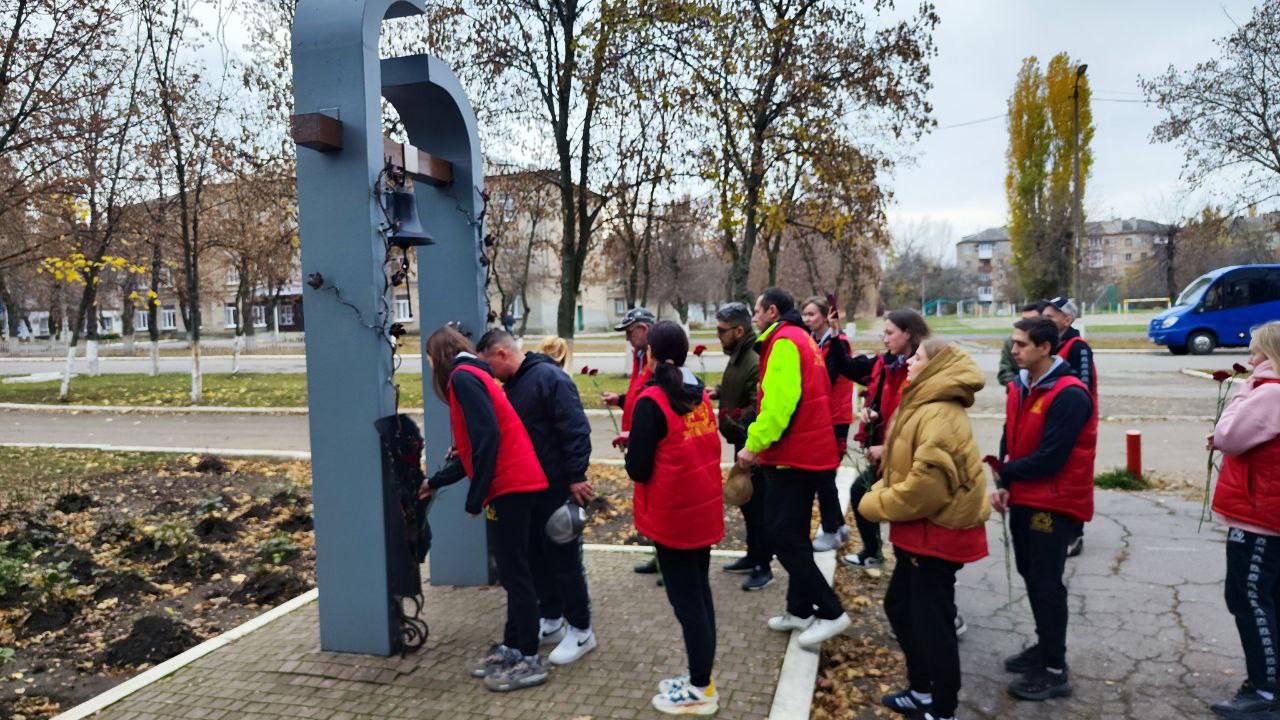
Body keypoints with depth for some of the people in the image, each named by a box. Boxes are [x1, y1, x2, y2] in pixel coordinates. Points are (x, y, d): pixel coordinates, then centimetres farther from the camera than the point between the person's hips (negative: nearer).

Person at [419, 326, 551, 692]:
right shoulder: (471, 377, 21)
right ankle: (511, 647, 25)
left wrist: (474, 498, -15)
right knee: (511, 569, 15)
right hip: (513, 483, 10)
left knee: (513, 570, -4)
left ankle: (530, 661, 4)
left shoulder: (462, 377, -9)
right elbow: (473, 448, 25)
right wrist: (435, 482, 33)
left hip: (510, 484, -10)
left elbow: (487, 437, -20)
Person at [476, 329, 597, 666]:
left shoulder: (549, 377, -17)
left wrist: (576, 477, -22)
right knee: (536, 556, 15)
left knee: (564, 559, 1)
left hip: (558, 488, -9)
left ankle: (581, 631, 15)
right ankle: (551, 622, 31)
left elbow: (575, 429, -21)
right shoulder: (511, 385, 13)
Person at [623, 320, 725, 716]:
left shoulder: (652, 399, -17)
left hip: (672, 514, -7)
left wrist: (634, 452, 4)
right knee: (699, 592, 17)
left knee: (684, 598, 4)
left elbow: (638, 468, -18)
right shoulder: (700, 393, 4)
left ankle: (700, 691, 15)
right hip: (704, 508, 7)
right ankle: (700, 677, 29)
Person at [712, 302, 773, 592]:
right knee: (746, 500, 20)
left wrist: (731, 421, -22)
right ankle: (753, 556, 34)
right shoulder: (738, 356, 10)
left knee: (758, 505, 0)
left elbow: (759, 409, -28)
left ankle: (764, 567, 13)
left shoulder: (756, 361, -23)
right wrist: (717, 392, 9)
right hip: (743, 441, 10)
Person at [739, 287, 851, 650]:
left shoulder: (784, 341, -14)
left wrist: (754, 444, -18)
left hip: (792, 456, -10)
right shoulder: (802, 339, 18)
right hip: (809, 452, 11)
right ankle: (801, 610, 24)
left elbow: (779, 401, -24)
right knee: (792, 533, 16)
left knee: (782, 533, -6)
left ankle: (830, 612, -1)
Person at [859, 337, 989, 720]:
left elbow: (926, 486, -29)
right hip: (921, 530, 11)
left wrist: (876, 505, -16)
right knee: (900, 607, 20)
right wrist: (880, 492, 2)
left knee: (932, 622, 2)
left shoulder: (940, 416, -23)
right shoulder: (926, 407, 11)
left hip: (937, 533, -11)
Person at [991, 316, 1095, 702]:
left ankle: (1055, 671, 9)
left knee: (1046, 582, -2)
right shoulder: (1020, 387, 6)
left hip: (1055, 503, -8)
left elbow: (1050, 458, -24)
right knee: (1031, 576, 18)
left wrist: (1003, 474, -13)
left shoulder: (1069, 395, -21)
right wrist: (1004, 486, -3)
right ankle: (1045, 646, 34)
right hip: (1024, 498, 8)